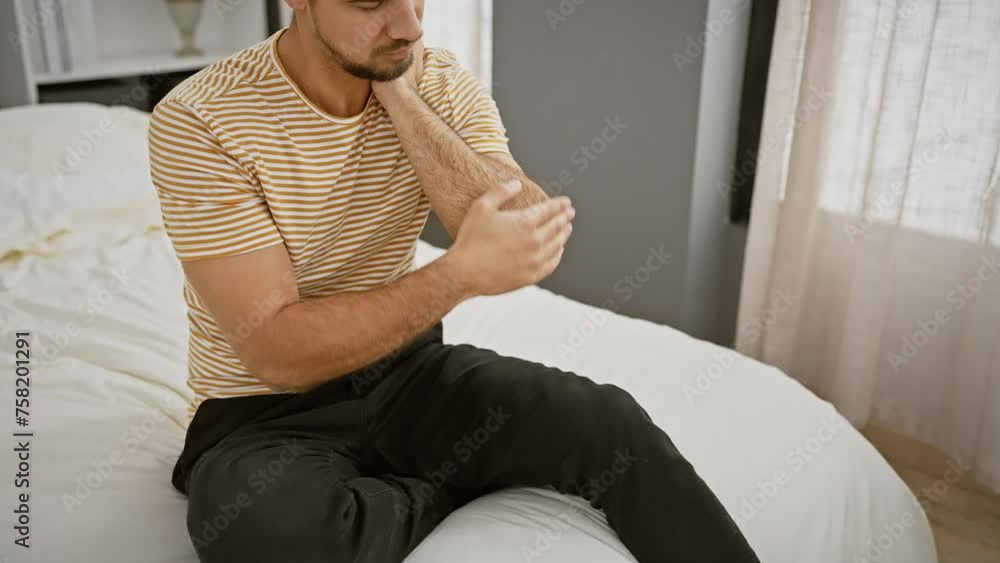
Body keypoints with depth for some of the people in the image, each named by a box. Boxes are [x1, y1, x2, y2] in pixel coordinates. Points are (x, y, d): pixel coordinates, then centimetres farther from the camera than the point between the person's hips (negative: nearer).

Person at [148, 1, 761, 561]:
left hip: (404, 368, 3)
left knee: (610, 422, -21)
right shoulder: (199, 122, -18)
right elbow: (276, 354, -23)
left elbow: (535, 246, -20)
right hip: (264, 409, -2)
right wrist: (460, 273, -31)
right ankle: (461, 491, -7)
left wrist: (401, 100, -22)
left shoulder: (444, 84, -5)